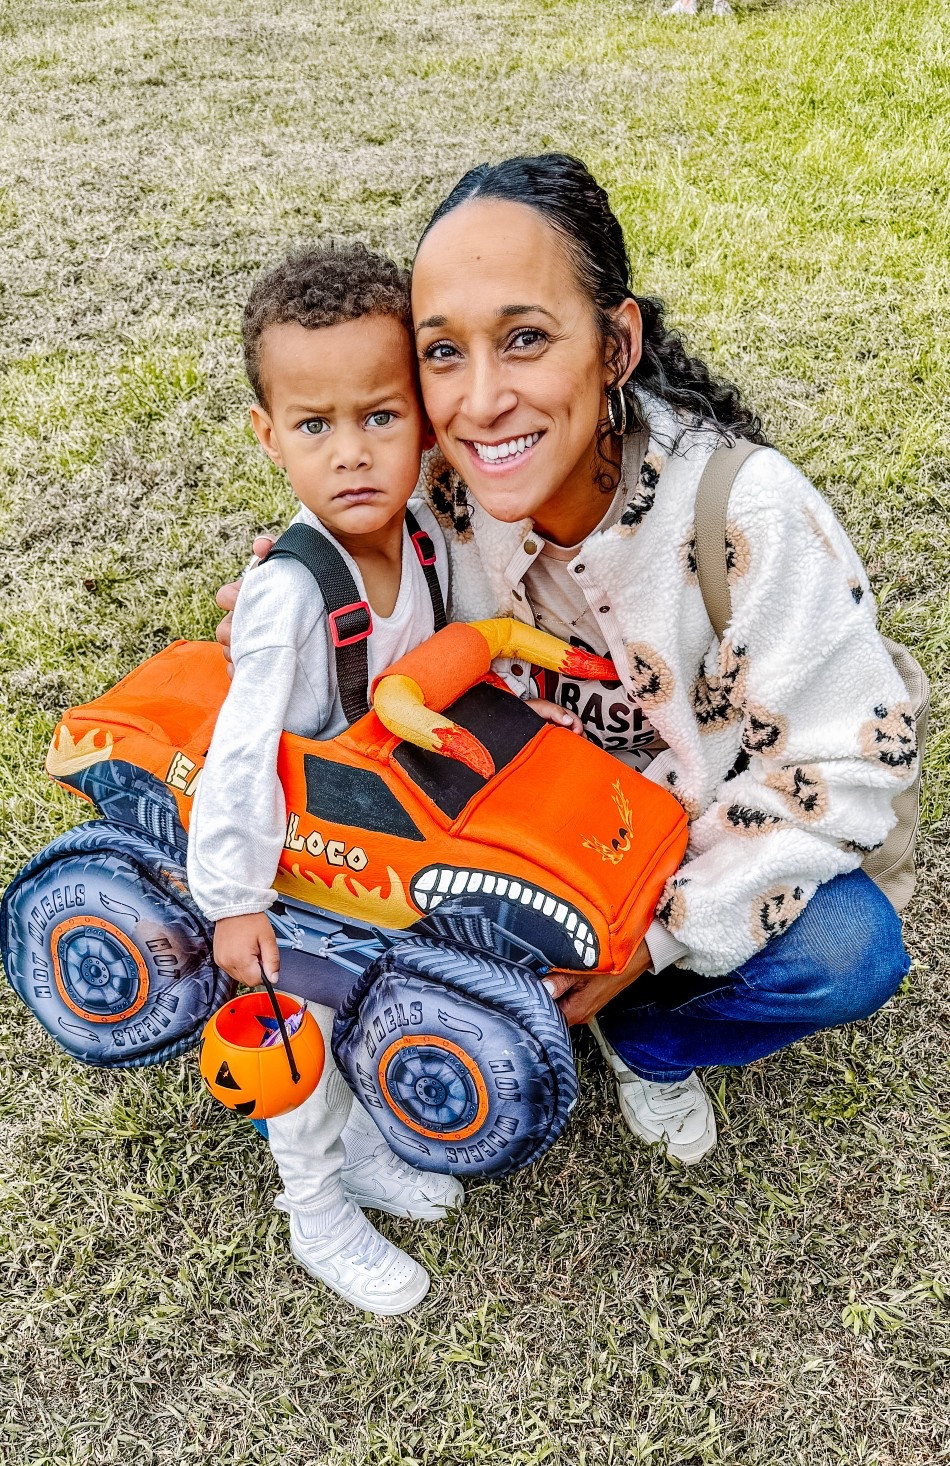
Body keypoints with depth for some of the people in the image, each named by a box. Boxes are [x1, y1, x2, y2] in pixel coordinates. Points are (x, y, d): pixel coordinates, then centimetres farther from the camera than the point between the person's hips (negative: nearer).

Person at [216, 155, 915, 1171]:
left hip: (703, 838, -1)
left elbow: (847, 761, -20)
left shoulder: (747, 513, -29)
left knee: (849, 951, -26)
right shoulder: (435, 495, -19)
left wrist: (662, 927, -24)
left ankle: (641, 1040, 3)